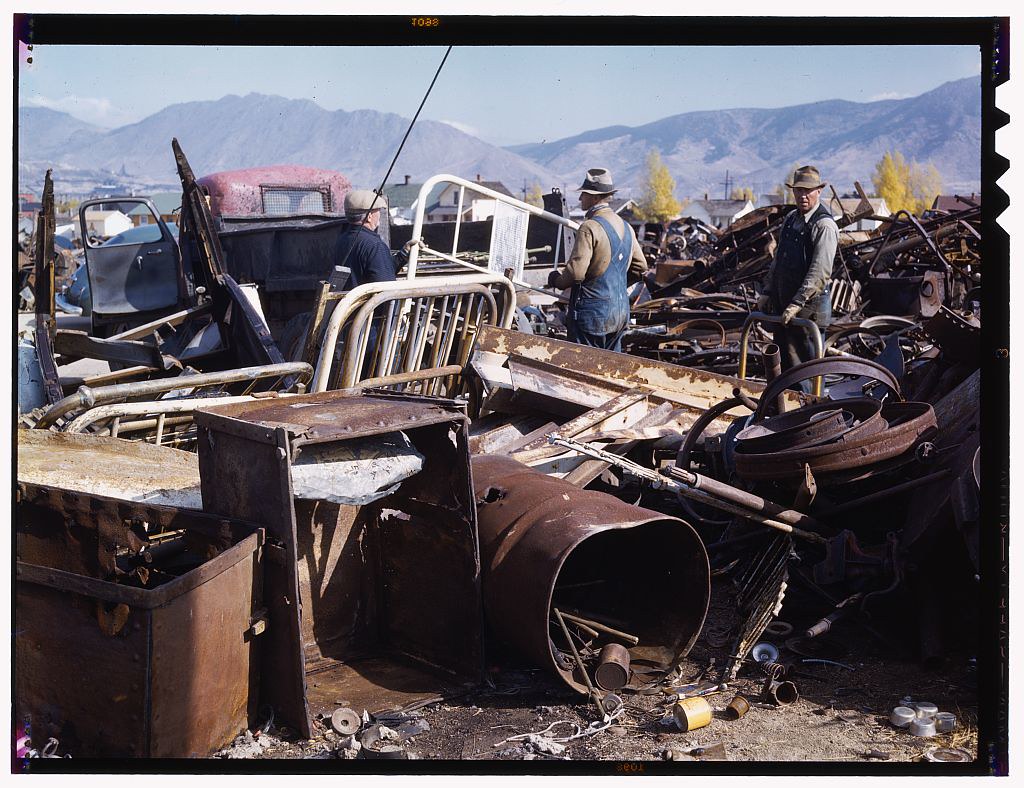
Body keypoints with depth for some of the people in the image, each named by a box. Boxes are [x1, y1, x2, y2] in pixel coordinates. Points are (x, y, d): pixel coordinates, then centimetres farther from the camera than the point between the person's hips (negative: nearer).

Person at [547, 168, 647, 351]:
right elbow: (640, 266, 19)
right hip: (621, 312, 8)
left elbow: (575, 272, -23)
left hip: (591, 313, -8)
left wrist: (554, 279, -4)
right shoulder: (626, 227, 10)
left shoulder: (589, 228, -17)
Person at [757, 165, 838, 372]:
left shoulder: (824, 226, -14)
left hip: (808, 307, -8)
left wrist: (797, 304, -25)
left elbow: (820, 272, -22)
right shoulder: (790, 219, 13)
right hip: (782, 304, 8)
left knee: (806, 364, -3)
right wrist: (767, 291, 14)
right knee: (783, 362, 16)